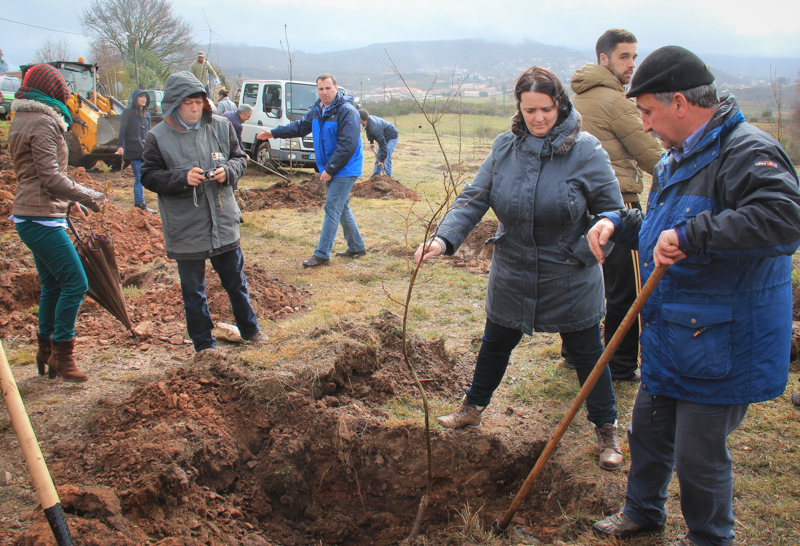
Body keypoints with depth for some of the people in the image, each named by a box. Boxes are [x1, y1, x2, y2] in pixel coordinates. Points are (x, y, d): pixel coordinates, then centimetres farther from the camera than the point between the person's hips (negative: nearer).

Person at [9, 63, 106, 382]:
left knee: (52, 286, 15)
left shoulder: (22, 119, 17)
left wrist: (68, 201, 19)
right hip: (41, 219, -10)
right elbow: (51, 177, -20)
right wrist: (91, 197, -12)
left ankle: (47, 354, 23)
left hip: (31, 217, 10)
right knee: (75, 283, -7)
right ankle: (61, 355, 0)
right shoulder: (43, 123, -14)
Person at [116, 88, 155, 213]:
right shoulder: (128, 113, 0)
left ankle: (138, 204, 9)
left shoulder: (147, 114, 17)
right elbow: (122, 130, -5)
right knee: (139, 177, -10)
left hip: (144, 150, 6)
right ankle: (141, 204, -10)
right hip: (133, 150, -6)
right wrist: (120, 146, -15)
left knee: (141, 177, 5)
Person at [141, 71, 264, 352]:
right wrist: (182, 178, -22)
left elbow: (240, 158, 8)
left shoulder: (220, 126, -1)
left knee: (236, 280, 18)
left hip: (224, 221, 2)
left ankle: (250, 329, 38)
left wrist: (228, 170, -14)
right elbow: (149, 176, -7)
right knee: (193, 290, 10)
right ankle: (204, 344, 26)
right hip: (185, 229, -2)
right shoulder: (158, 137, -8)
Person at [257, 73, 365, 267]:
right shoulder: (317, 110, 8)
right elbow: (301, 126, 25)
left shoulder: (347, 111, -19)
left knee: (332, 209, -8)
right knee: (342, 209, 14)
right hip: (330, 170, 9)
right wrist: (274, 133, 25)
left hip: (345, 170, -9)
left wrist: (330, 169, -21)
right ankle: (357, 247, 26)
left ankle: (322, 255, -3)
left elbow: (348, 145, -24)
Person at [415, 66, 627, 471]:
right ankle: (473, 408, 44)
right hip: (512, 276, 3)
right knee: (495, 345, 21)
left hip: (569, 282, -3)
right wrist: (444, 238, -25)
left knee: (587, 353, 11)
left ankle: (606, 430, 31)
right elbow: (474, 198, -9)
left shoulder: (585, 151, -15)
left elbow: (612, 213, -9)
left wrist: (581, 254, -17)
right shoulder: (505, 147, -5)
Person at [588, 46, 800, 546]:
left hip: (721, 345, -9)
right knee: (649, 430, 23)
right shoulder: (678, 157, 13)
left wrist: (692, 233, -37)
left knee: (700, 454, 4)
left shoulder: (746, 151, -19)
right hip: (672, 337, 10)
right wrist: (618, 223, 7)